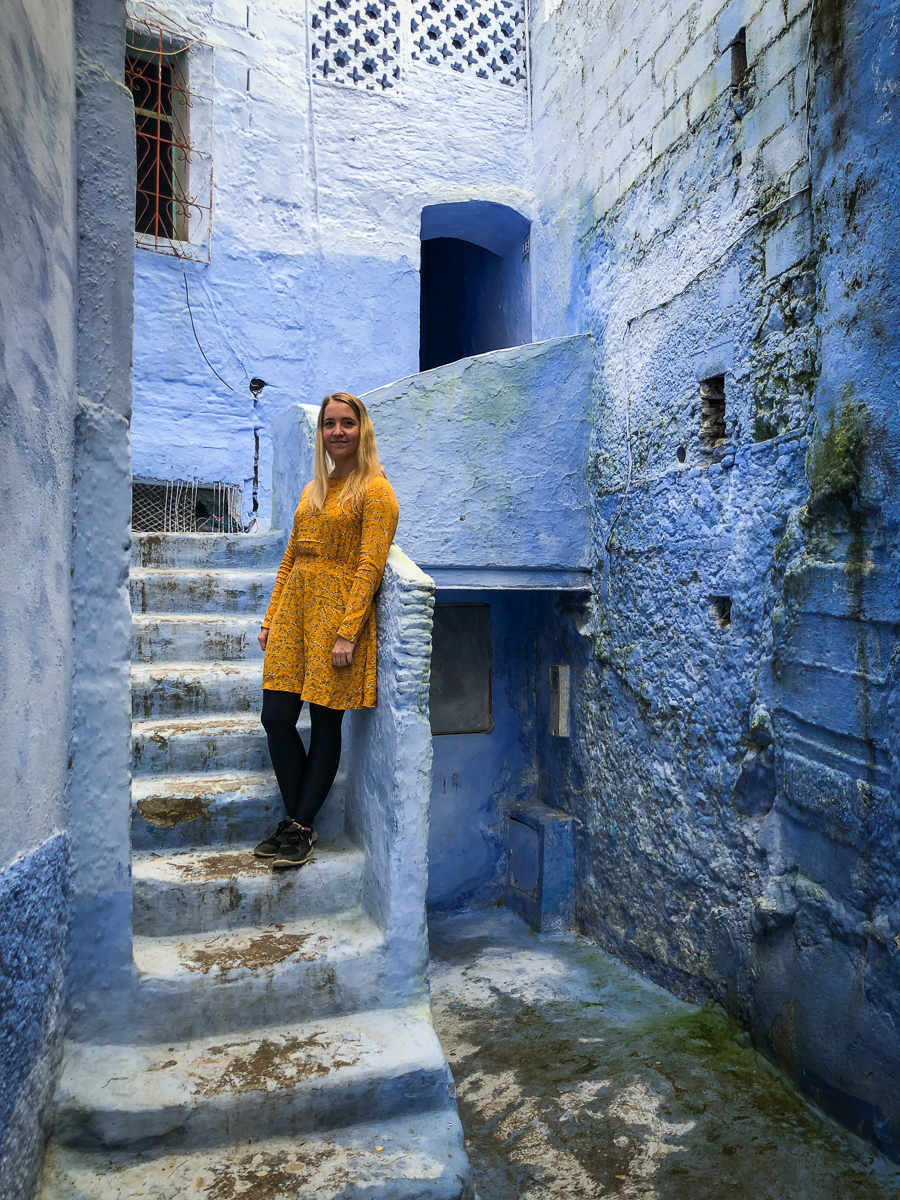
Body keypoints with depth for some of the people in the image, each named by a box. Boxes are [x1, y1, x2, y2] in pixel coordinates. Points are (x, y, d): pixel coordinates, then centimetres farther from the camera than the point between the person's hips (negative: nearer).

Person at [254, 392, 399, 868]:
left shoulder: (374, 490, -3)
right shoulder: (313, 490, 19)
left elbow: (369, 566, -11)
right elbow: (290, 559, 19)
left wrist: (347, 633, -18)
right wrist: (270, 619, 13)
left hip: (338, 613, -6)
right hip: (294, 609, 7)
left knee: (325, 723, 2)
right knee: (276, 718, 2)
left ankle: (301, 828, 16)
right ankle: (294, 821, 19)